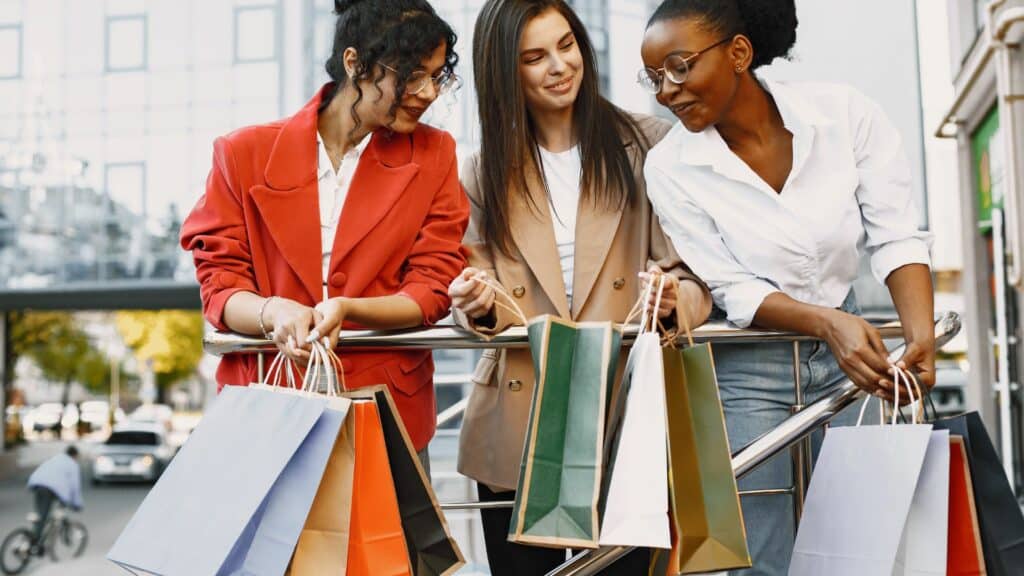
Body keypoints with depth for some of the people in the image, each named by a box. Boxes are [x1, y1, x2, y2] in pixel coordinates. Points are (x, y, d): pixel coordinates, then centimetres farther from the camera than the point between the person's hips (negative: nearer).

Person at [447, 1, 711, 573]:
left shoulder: (646, 144, 1)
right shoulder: (485, 171, 8)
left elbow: (695, 275, -1)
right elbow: (480, 310, 9)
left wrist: (673, 297, -23)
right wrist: (479, 303, -14)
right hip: (517, 428, 2)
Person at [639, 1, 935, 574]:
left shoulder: (845, 112, -12)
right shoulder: (671, 167, -14)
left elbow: (896, 235, -11)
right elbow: (734, 290, -14)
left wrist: (920, 334, -27)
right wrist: (827, 323, -30)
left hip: (848, 344, 2)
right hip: (749, 373, -2)